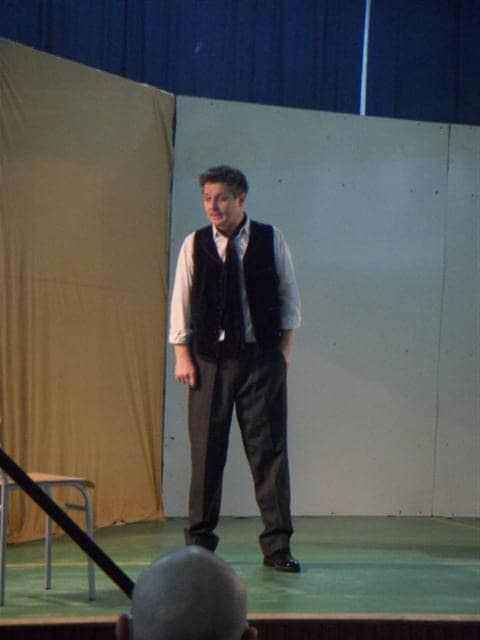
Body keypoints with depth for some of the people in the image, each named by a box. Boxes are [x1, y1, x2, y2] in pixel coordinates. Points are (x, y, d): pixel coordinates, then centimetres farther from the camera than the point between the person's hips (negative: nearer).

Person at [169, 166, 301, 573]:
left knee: (269, 448, -2)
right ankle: (200, 539, 13)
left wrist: (285, 346, 1)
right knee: (207, 450, 2)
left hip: (262, 357, 0)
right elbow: (181, 302, 5)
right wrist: (183, 355, -1)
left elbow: (289, 295, 8)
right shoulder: (195, 245, 3)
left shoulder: (271, 240, 3)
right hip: (210, 357, 0)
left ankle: (277, 545, 3)